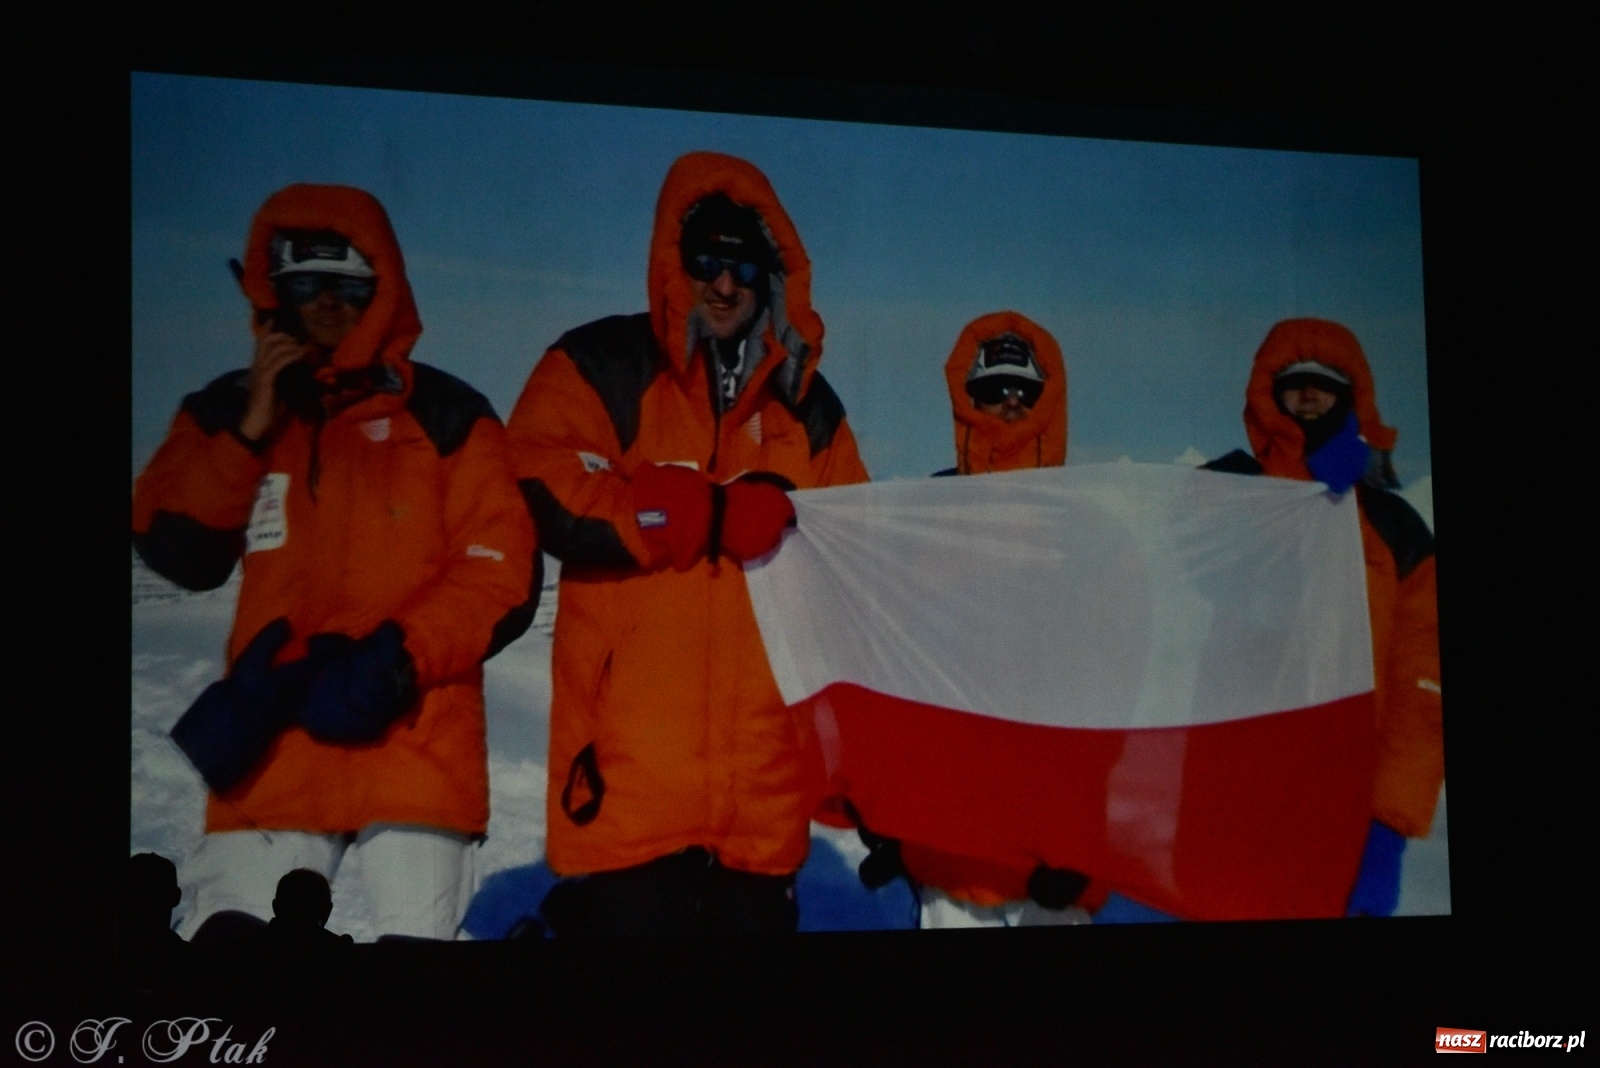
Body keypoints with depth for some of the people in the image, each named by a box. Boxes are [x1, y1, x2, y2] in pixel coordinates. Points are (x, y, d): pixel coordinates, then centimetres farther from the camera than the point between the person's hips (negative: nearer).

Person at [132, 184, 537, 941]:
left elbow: (501, 575, -2)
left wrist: (397, 659, -15)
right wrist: (248, 431, -6)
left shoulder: (445, 415, 4)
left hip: (416, 749, -2)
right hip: (270, 753, 2)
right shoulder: (227, 412, 14)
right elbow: (177, 554, 3)